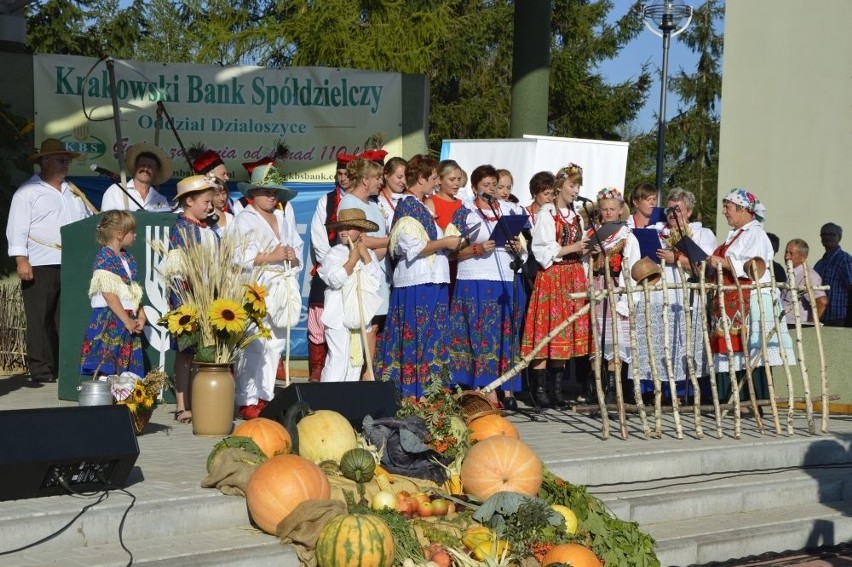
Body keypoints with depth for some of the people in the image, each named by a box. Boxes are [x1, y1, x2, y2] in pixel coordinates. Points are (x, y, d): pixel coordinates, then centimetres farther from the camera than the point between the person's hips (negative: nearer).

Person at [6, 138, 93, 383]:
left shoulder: (73, 192, 21)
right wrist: (21, 260, -15)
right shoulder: (28, 192, 0)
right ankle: (40, 370, 0)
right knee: (41, 319, -4)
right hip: (40, 267, -6)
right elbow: (17, 229, -6)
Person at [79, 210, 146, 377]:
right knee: (105, 372, -10)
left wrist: (140, 316, 4)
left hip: (128, 322, 8)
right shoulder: (104, 257, -11)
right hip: (108, 322, -8)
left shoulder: (127, 258, 16)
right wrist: (127, 321, -18)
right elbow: (109, 294, -17)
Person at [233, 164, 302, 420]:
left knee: (275, 344, 3)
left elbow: (298, 248, 20)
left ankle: (265, 396, 10)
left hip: (281, 289, 6)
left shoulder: (285, 217, 22)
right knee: (253, 345, -9)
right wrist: (271, 257, -13)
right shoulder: (244, 219, 2)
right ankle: (247, 401, -7)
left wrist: (292, 255, -1)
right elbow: (242, 257, -10)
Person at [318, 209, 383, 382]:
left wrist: (366, 257, -9)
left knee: (356, 358, 11)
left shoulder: (369, 254, 9)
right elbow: (335, 280, -18)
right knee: (338, 358, -11)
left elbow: (378, 280, -3)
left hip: (361, 313, 5)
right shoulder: (334, 253, -4)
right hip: (339, 314, -5)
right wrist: (353, 259, -14)